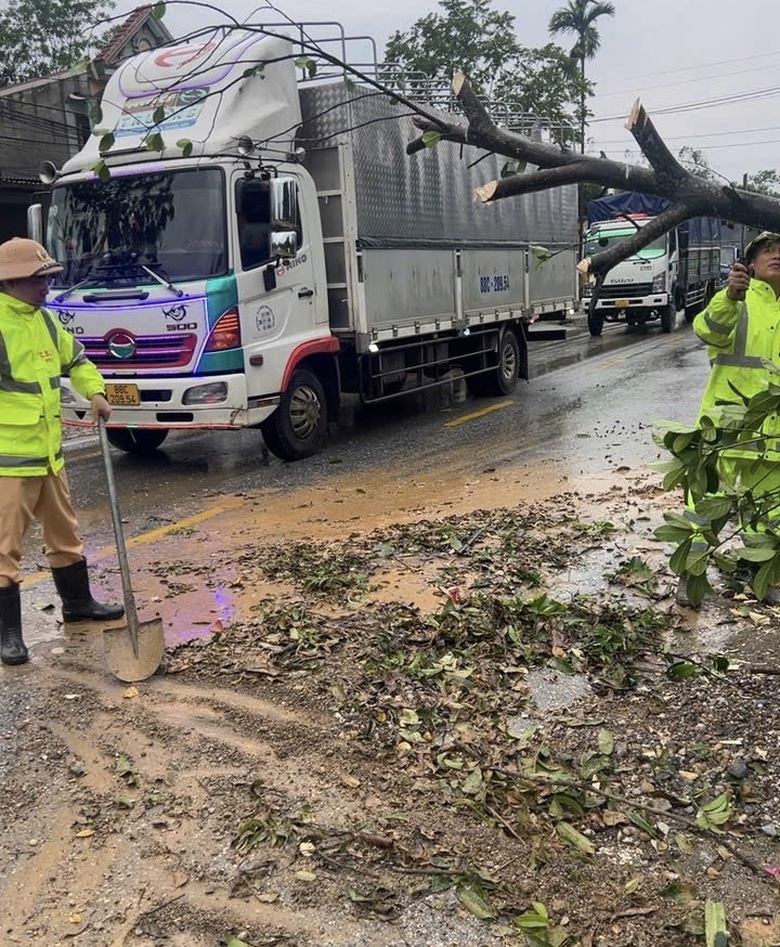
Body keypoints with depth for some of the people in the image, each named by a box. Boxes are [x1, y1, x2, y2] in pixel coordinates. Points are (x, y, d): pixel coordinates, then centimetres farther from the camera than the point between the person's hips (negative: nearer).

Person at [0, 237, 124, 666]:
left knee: (64, 532, 21)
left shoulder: (43, 319, 10)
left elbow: (75, 357, 24)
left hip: (48, 452, 9)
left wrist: (95, 393, 8)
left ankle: (77, 603, 39)